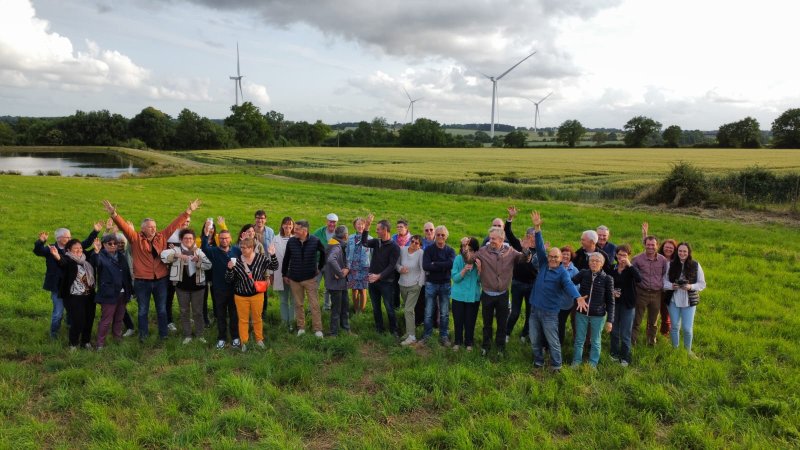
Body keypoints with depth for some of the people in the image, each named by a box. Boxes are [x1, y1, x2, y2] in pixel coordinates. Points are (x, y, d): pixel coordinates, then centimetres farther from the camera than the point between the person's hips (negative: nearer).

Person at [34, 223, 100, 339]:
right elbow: (37, 251, -22)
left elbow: (86, 243, 10)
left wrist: (95, 231, 2)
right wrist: (41, 241, -43)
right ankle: (54, 333, 22)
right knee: (58, 312, 1)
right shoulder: (50, 249, -8)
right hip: (57, 286, -4)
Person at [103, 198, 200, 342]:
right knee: (143, 310, 11)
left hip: (160, 280, 2)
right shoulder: (136, 238, -4)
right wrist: (114, 214, -31)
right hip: (142, 281, -2)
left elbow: (175, 224, 4)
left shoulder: (162, 237, 3)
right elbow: (124, 226, -15)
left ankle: (163, 334, 25)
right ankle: (143, 334, 24)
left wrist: (188, 211, 3)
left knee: (162, 309, 13)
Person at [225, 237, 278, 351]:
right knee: (243, 319, 11)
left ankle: (259, 339, 32)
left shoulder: (261, 258, -9)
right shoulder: (237, 261, -11)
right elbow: (229, 280, -6)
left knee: (257, 318, 15)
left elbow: (274, 267, -8)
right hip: (241, 296, 0)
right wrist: (230, 269, -26)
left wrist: (272, 255, -25)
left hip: (257, 294, 0)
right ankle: (244, 342, 25)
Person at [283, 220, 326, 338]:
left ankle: (317, 329, 6)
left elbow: (323, 253, 7)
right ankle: (301, 327, 23)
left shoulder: (315, 241, -11)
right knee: (298, 304, 11)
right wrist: (284, 274, 9)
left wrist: (320, 267, 9)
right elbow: (286, 258, 6)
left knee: (314, 304, -1)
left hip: (310, 278, -2)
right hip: (294, 279, 2)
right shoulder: (291, 242, -5)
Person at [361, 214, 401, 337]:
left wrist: (378, 276, -25)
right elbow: (364, 243, -11)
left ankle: (393, 330, 11)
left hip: (386, 282, -6)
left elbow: (391, 266, -16)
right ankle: (379, 329, 24)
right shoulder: (377, 242, 6)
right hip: (372, 280, 6)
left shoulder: (394, 247, -11)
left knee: (389, 308, -1)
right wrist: (366, 226, -18)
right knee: (376, 307, 13)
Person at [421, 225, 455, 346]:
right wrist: (443, 266, -19)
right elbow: (425, 266, -19)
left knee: (444, 313, 9)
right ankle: (427, 335, 20)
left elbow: (451, 264, -20)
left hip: (445, 284, 1)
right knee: (429, 312, 6)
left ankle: (444, 336, 21)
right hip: (431, 284, -1)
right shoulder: (428, 250, -3)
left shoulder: (450, 250, 0)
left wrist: (434, 264, -19)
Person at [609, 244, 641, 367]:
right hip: (614, 303, 3)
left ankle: (625, 357, 17)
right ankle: (614, 353, 31)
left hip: (628, 305, -3)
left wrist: (629, 265, -30)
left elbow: (639, 279, -31)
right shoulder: (612, 269, 0)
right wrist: (611, 291, -10)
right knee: (614, 331, 15)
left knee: (625, 333, 3)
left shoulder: (631, 269, -9)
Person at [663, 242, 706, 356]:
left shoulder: (695, 265, -5)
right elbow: (664, 281, 3)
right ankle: (675, 349, 31)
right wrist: (671, 286, -17)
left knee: (687, 328, 2)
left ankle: (688, 350, 26)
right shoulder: (670, 264, -4)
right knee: (674, 326, 12)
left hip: (689, 301, -1)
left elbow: (702, 284, -1)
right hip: (673, 300, 1)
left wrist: (691, 286, -18)